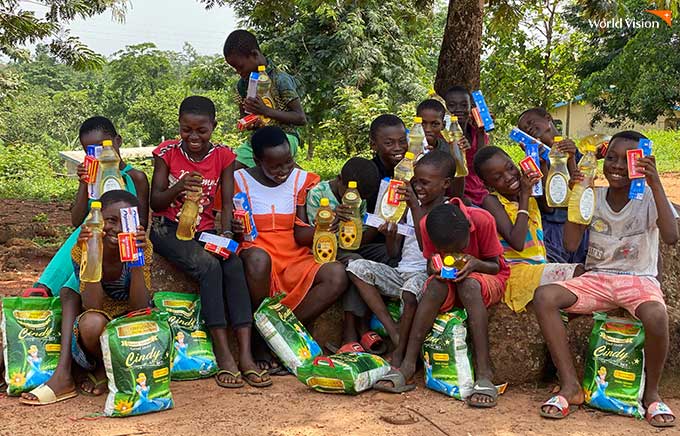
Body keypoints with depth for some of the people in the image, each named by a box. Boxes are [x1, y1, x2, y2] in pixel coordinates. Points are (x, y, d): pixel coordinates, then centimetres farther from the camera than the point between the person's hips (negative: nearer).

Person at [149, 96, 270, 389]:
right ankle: (223, 357, -29)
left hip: (205, 230, 3)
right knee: (209, 266, -31)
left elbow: (227, 203, -2)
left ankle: (245, 356, -33)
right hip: (168, 229, -2)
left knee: (234, 266, -28)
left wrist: (225, 235, -21)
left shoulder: (222, 156, 4)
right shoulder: (167, 152, -2)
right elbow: (155, 203, -4)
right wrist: (178, 188, -25)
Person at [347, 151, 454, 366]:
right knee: (357, 267, -13)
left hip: (426, 274, -7)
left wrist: (415, 207, -21)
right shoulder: (410, 208, 15)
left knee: (411, 290, -39)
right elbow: (394, 252, 15)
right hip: (400, 273, 7)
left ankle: (400, 352, -18)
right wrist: (390, 234, -7)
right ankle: (394, 331, -17)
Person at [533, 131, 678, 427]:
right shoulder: (593, 197, 4)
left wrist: (656, 183, -27)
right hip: (596, 279, 3)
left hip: (639, 280, -3)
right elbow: (571, 244, -4)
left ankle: (651, 392, -9)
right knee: (544, 296, -24)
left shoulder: (649, 198, -5)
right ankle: (570, 386, -16)